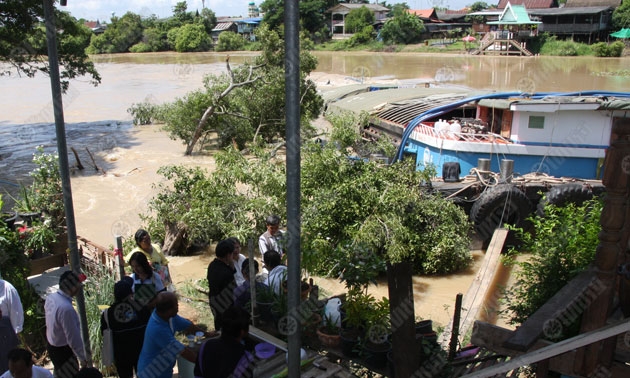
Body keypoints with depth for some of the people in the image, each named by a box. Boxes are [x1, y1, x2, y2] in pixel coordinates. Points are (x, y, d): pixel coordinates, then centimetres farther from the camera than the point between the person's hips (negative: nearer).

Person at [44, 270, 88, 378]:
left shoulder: (51, 297, -9)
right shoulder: (66, 308, -36)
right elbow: (73, 338, -28)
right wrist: (83, 358, -16)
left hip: (51, 344, 8)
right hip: (63, 350, -8)